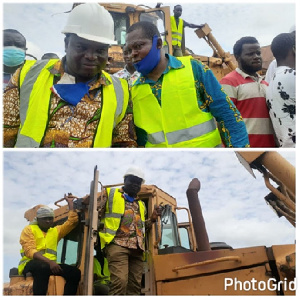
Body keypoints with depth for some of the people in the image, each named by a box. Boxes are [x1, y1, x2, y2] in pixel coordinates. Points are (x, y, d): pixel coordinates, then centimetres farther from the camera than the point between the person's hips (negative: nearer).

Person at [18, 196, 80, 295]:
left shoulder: (56, 231, 21)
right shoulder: (29, 229, 5)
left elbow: (72, 221, 18)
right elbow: (29, 251, -11)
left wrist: (70, 202, 22)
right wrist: (49, 262, -25)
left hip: (50, 264, 5)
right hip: (30, 264, -5)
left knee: (75, 272, -17)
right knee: (43, 267, -40)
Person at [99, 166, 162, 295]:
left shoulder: (141, 205, 29)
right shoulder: (110, 194, 13)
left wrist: (152, 219, 15)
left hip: (137, 248, 6)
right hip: (117, 244, -6)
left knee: (135, 285, 1)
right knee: (120, 281, -21)